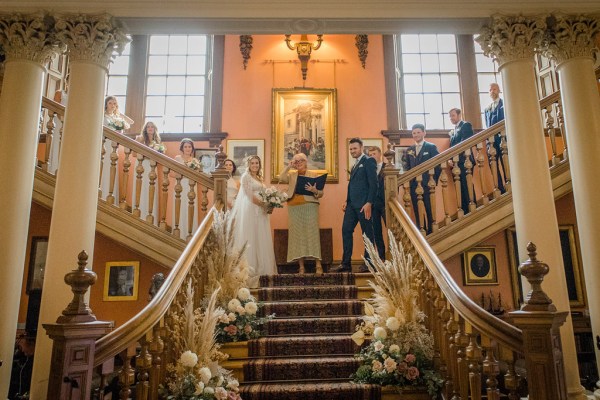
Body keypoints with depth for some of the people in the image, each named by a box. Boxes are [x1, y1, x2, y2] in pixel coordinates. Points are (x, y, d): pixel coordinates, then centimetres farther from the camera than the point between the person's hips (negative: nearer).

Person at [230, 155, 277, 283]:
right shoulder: (246, 176, -4)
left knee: (260, 238, 7)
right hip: (250, 210, -8)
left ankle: (260, 267, 13)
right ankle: (250, 268, 0)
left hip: (260, 211, 8)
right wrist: (264, 204, -12)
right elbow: (250, 196, -12)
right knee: (250, 238, -5)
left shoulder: (259, 178, 19)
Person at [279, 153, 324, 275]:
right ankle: (301, 266, 1)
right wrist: (288, 166, -1)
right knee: (298, 235, -1)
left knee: (313, 233, -8)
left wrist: (315, 191, -14)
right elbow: (281, 179, -2)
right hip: (294, 208, 2)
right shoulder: (291, 175, 18)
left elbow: (320, 193, 7)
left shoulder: (314, 175, 13)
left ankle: (318, 265, -5)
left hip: (310, 206, -2)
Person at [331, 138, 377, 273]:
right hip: (352, 204, 8)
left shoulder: (368, 161, -5)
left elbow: (373, 184, -12)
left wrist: (369, 203, -18)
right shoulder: (356, 164, 20)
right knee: (346, 230, 4)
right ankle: (346, 263, 8)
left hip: (363, 204, -8)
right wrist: (347, 201, 12)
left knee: (368, 233, 1)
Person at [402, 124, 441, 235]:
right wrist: (409, 181, 3)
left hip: (427, 184, -3)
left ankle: (431, 232, 9)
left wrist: (434, 181, -7)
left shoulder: (431, 147, 1)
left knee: (430, 210, 1)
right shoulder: (409, 150, 12)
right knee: (417, 211, 5)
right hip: (414, 185, 4)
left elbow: (438, 165, -2)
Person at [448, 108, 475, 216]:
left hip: (464, 161, -7)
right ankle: (464, 211, 4)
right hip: (456, 163, 7)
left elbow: (464, 143, -11)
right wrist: (450, 159, 2)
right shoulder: (453, 131, 24)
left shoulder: (466, 125, 1)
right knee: (461, 189, 4)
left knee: (467, 187, -9)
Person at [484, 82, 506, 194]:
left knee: (506, 166, -5)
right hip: (492, 142, 4)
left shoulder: (504, 104, 4)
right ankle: (501, 191, 5)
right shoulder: (487, 109, 18)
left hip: (503, 140, -4)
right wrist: (488, 144, 6)